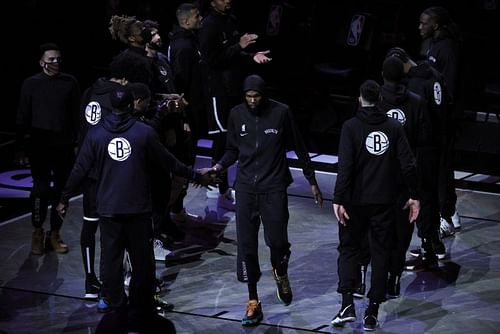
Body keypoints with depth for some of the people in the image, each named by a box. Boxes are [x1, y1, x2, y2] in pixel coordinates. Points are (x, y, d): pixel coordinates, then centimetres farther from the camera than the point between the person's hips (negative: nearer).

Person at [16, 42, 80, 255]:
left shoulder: (70, 83, 3)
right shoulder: (31, 84, 1)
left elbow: (76, 116, 7)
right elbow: (22, 118, 4)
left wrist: (77, 142, 3)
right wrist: (21, 147, 2)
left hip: (64, 146, 2)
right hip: (40, 146, -2)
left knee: (61, 190, 4)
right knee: (41, 188, -8)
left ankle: (54, 234, 15)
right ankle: (37, 232, 7)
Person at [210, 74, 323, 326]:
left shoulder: (281, 113, -5)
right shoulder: (237, 114, 2)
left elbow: (298, 148, 3)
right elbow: (233, 150, 11)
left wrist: (312, 181, 5)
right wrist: (218, 167, -8)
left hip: (274, 188, -2)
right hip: (245, 188, 2)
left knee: (277, 240, -5)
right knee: (246, 245, -1)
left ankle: (281, 275, 31)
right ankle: (253, 303, 7)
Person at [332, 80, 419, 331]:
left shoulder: (351, 127, -8)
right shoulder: (394, 127, 1)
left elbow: (345, 167, -15)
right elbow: (408, 164, -2)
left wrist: (339, 200, -14)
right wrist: (413, 196, 6)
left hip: (356, 201, -2)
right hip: (386, 202, 2)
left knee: (349, 248, 12)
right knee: (380, 253, 10)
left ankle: (347, 304, -5)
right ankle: (372, 312, 9)